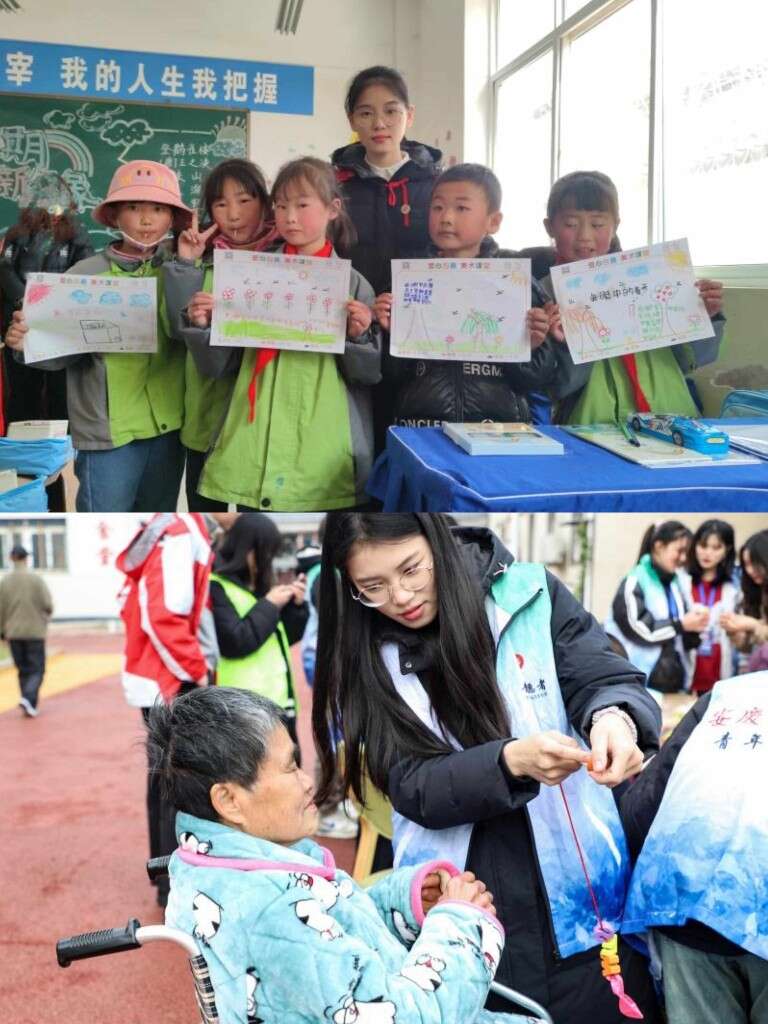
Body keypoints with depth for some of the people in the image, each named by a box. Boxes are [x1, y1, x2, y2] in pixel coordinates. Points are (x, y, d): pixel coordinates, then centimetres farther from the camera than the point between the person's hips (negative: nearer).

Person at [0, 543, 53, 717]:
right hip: (35, 631, -3)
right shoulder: (36, 579, -10)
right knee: (37, 670, 3)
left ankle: (30, 705, 16)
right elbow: (48, 605, -11)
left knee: (23, 670, 14)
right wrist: (45, 616, 12)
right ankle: (28, 698, -18)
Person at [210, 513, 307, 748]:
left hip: (276, 698, 9)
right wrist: (269, 605, -14)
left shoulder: (258, 585, 14)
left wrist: (295, 605, 2)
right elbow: (234, 641, -21)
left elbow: (283, 637, 18)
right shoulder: (217, 587, -12)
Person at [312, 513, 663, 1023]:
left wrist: (614, 717, -34)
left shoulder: (531, 596, -6)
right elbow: (413, 788, -11)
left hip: (580, 888, 0)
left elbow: (608, 680, -10)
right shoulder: (368, 656, -4)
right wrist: (512, 761, -29)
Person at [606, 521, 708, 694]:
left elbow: (685, 639, 14)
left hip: (674, 680, 6)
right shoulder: (635, 582, -8)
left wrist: (694, 625, -7)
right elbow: (637, 628, -16)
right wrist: (681, 624, -14)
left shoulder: (679, 582, 10)